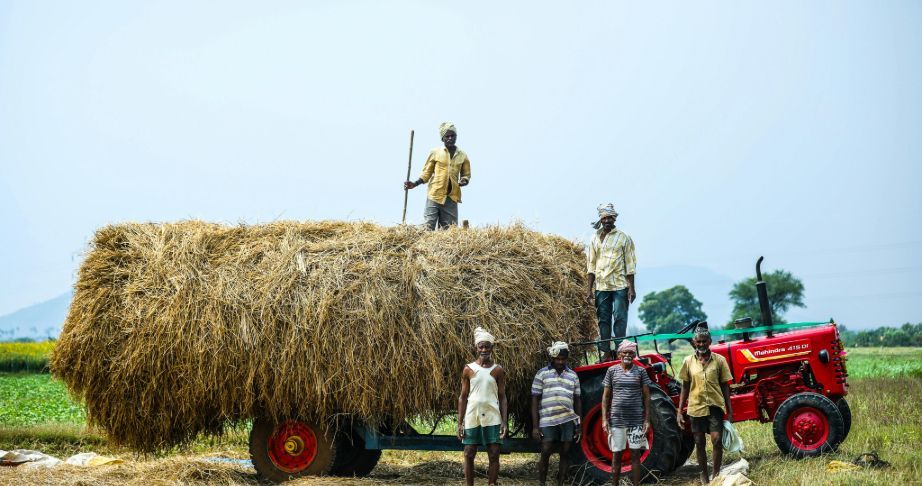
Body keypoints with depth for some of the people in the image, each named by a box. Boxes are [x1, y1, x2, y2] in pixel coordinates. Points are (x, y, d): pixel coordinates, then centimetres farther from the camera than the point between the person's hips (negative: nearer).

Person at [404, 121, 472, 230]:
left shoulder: (462, 155, 9)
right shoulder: (435, 153, 4)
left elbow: (466, 175, 17)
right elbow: (426, 173, 8)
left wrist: (464, 181, -6)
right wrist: (415, 184, -7)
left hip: (452, 197, 2)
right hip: (434, 195, -2)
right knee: (429, 226, -9)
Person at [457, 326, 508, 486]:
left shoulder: (498, 370, 2)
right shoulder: (468, 369, 2)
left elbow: (502, 397, 3)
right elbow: (463, 397, 4)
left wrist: (504, 422, -7)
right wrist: (460, 423, -2)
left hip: (492, 418, 0)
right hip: (472, 417, 0)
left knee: (494, 455, -1)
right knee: (469, 455, 2)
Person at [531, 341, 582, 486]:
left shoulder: (573, 376, 11)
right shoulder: (542, 374, 3)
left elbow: (577, 400, 14)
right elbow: (535, 400, 1)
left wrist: (578, 425, 9)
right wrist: (535, 426, -5)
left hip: (568, 420, 3)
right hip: (547, 421, -3)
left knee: (565, 453, 4)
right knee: (545, 454, -2)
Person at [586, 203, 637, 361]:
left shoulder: (623, 238, 2)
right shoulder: (595, 239, 11)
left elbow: (630, 264, 1)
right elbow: (592, 266, 12)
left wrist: (631, 288, -5)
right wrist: (589, 290, 7)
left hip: (620, 285, -3)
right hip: (601, 286, 3)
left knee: (620, 319, -5)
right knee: (603, 320, 5)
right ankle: (606, 353, 10)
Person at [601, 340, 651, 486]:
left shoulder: (641, 371, 3)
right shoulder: (612, 371, 3)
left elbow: (646, 396, 4)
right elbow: (606, 396, 5)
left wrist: (647, 419, -2)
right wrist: (604, 419, -2)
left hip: (636, 420, 0)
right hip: (616, 419, 0)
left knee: (635, 455, 2)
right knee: (616, 455, 5)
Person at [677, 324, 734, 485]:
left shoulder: (719, 360, -2)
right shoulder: (688, 361, 2)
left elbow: (725, 386, 4)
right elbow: (685, 387, 7)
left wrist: (729, 411, 2)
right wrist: (679, 411, 3)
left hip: (715, 406, -1)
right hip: (696, 407, 2)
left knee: (717, 439, -14)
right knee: (699, 443, 8)